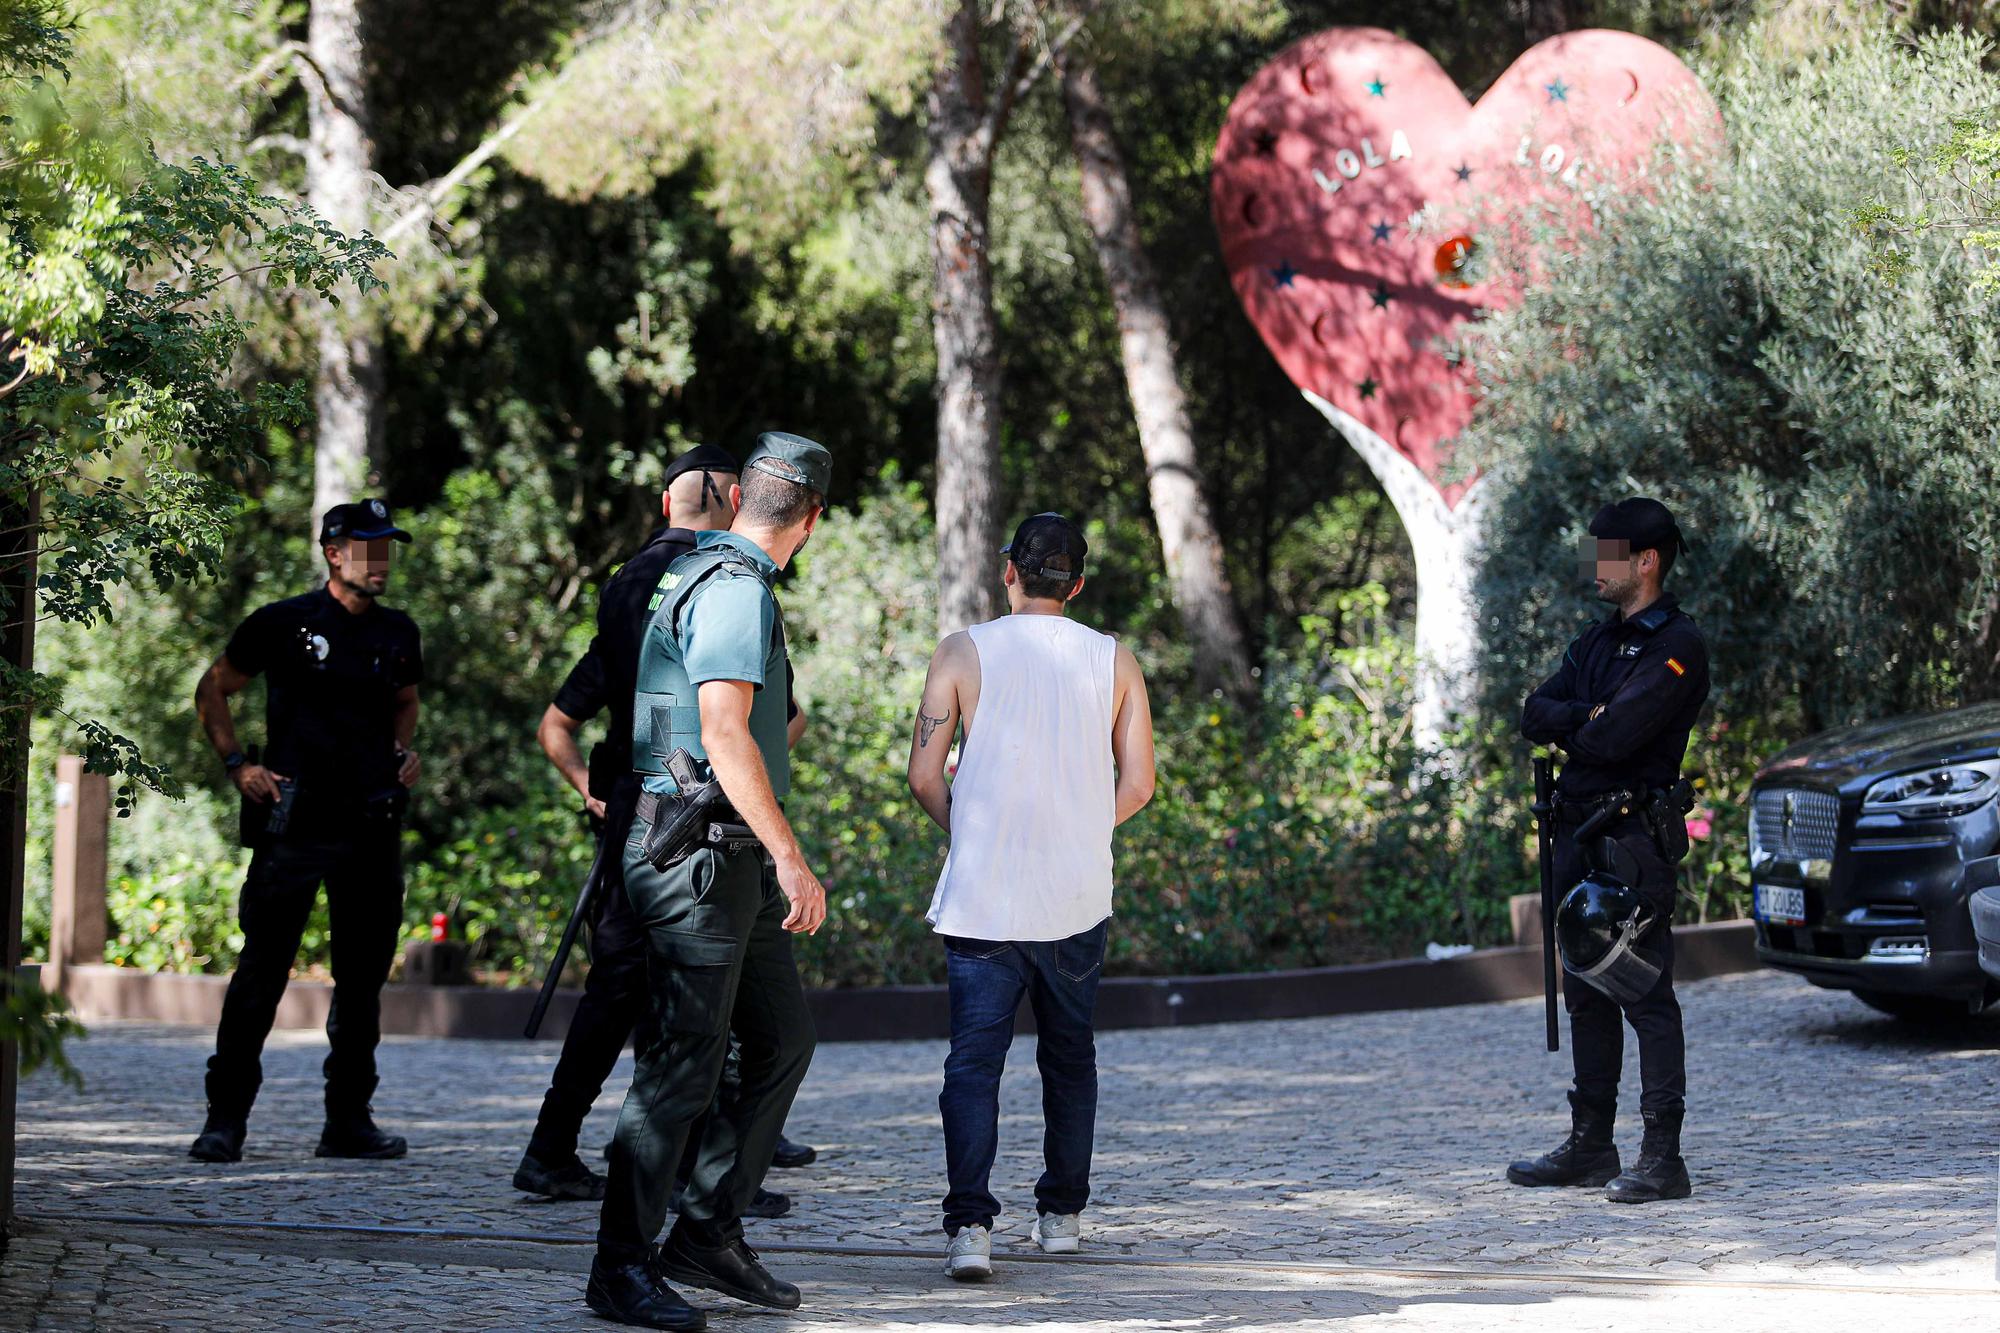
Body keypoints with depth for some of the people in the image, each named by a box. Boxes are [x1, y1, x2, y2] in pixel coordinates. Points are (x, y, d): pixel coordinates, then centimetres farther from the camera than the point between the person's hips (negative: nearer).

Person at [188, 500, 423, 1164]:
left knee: (364, 974, 8)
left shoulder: (398, 634, 11)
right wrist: (236, 763, -4)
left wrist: (404, 750, 11)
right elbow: (212, 690, 7)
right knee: (262, 967, -6)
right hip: (294, 822, -5)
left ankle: (349, 1120, 15)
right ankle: (225, 1118, -1)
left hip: (372, 825, 5)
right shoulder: (284, 624, -2)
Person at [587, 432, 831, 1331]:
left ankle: (707, 1236, 15)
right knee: (684, 1061, -7)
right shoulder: (736, 591, -15)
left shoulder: (696, 575, 17)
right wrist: (791, 859, -27)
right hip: (697, 848, -10)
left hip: (734, 862, 10)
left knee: (781, 1041, 11)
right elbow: (724, 734, -25)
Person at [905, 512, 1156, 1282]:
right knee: (1069, 1057, 18)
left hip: (982, 899, -2)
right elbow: (1137, 786, 4)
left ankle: (970, 1224, -18)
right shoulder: (1114, 662, 4)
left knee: (973, 1062, -3)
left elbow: (924, 776, -4)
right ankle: (1061, 1214, 24)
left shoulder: (964, 654, -2)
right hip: (1077, 900, 2)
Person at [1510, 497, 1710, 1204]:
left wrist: (1572, 732, 1)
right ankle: (1591, 1145, 19)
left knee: (1646, 995, -9)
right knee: (1587, 994, 12)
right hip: (1579, 833, 9)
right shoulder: (1595, 642, 19)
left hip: (1635, 835, -9)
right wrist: (1586, 715, -10)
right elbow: (1534, 715, 8)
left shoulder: (1678, 645, -9)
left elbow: (1614, 738, -19)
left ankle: (1662, 1157, -9)